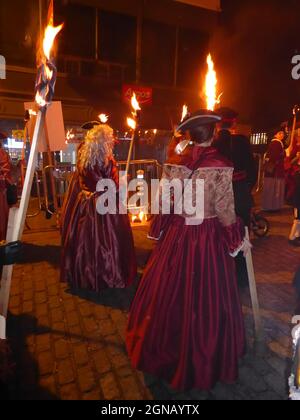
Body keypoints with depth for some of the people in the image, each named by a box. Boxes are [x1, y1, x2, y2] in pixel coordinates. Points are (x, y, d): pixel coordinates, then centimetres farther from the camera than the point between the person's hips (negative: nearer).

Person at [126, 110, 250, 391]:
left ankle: (162, 351, 43)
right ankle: (203, 360, 34)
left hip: (176, 234, 4)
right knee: (204, 298, 12)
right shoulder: (219, 166, -14)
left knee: (170, 292, 19)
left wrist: (163, 229, 17)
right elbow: (225, 211, -12)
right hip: (208, 238, -3)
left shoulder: (173, 163, -3)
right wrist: (239, 238, 3)